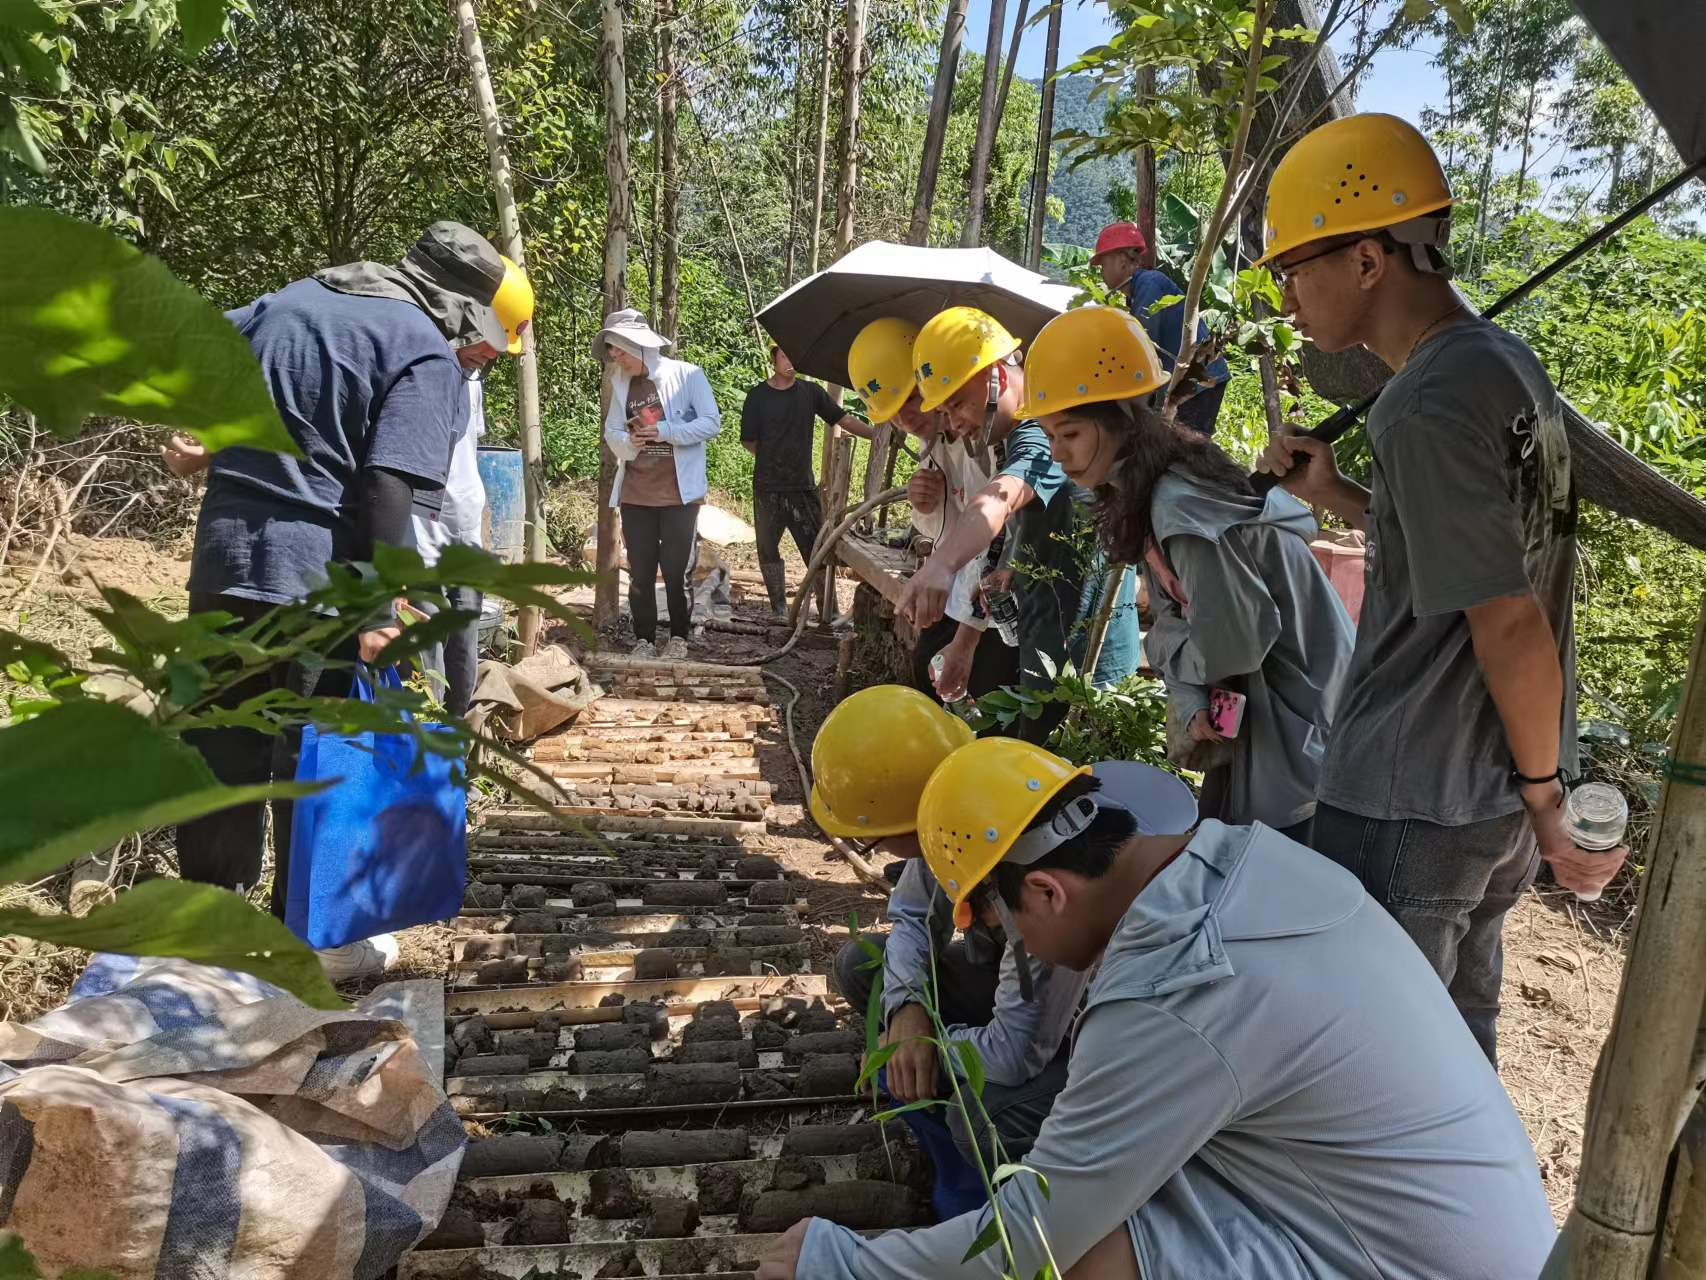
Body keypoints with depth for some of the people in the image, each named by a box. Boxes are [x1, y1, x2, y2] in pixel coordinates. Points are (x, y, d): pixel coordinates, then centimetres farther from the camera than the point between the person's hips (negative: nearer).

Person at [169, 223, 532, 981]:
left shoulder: (298, 297, 15)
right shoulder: (431, 358, -9)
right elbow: (391, 489, -19)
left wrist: (204, 446, 31)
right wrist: (378, 612, -21)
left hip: (223, 554, 7)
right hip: (317, 576, -7)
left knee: (221, 743, 16)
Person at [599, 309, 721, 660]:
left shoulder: (687, 375, -5)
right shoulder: (621, 385, 10)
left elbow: (712, 423, -9)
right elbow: (612, 433, 10)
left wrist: (665, 431, -17)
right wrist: (629, 442, -12)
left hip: (679, 493, -4)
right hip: (635, 494, 4)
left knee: (676, 571, 1)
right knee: (640, 572, 8)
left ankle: (678, 639, 15)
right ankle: (644, 640, 18)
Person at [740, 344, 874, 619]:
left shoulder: (810, 392, 4)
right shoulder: (757, 396, -1)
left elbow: (844, 420, 4)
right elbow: (748, 441, 4)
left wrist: (879, 435, -4)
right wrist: (771, 460, 7)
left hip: (803, 486, 1)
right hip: (768, 489, 0)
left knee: (817, 549, -3)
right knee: (768, 550, 5)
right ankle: (779, 608, 17)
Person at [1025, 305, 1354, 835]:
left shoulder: (1181, 510, -27)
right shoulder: (1145, 496, 5)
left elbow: (1232, 645, -28)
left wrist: (1158, 645, -8)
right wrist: (1191, 706, -11)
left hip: (1299, 720, -9)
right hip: (1256, 711, 9)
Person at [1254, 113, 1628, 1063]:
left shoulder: (1425, 407, -23)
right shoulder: (1507, 362, 6)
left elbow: (1510, 625, -22)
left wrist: (1546, 799, -9)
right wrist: (1337, 497, 7)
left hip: (1406, 813, -9)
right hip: (1499, 799, 9)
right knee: (1459, 1039, 23)